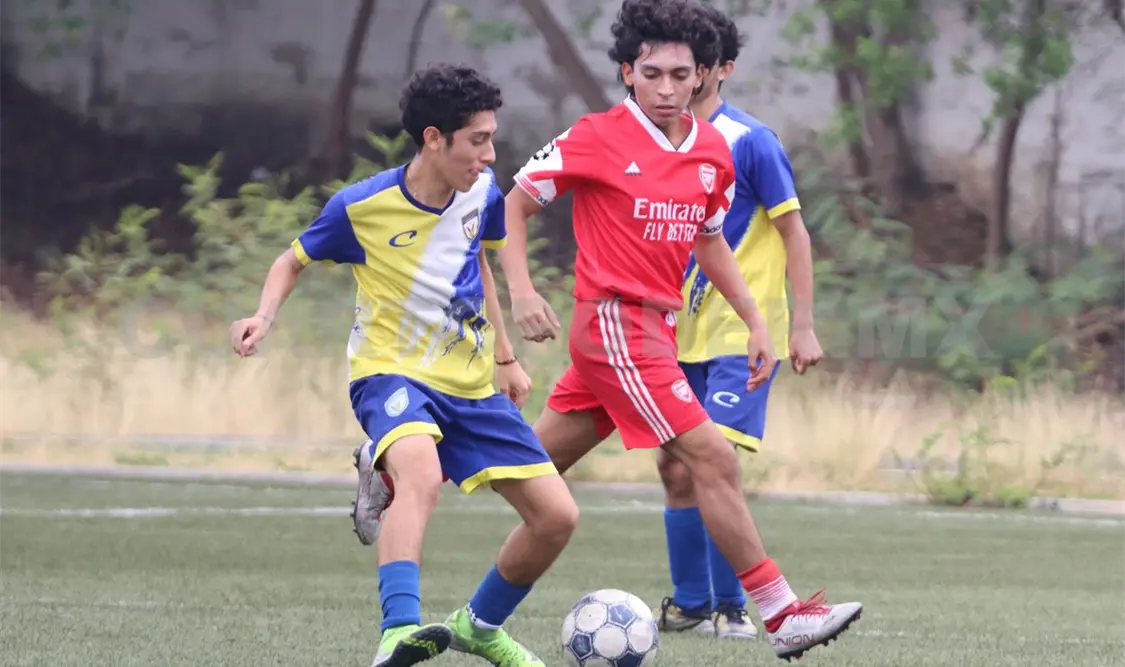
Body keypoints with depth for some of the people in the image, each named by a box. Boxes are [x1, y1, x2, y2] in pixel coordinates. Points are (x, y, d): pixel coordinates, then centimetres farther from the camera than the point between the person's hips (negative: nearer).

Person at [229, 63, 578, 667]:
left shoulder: (481, 191, -1)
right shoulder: (362, 208, -15)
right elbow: (294, 260, 2)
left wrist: (506, 357, 20)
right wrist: (264, 316, -17)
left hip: (473, 385, 6)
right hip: (393, 374, -6)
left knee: (556, 517, 0)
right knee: (422, 475, -39)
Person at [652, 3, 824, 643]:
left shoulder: (750, 141, -9)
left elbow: (794, 232, -6)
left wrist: (804, 326, -10)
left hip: (742, 332, -6)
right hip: (681, 335, 6)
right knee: (677, 469, 4)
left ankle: (732, 607, -5)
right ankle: (690, 604, 17)